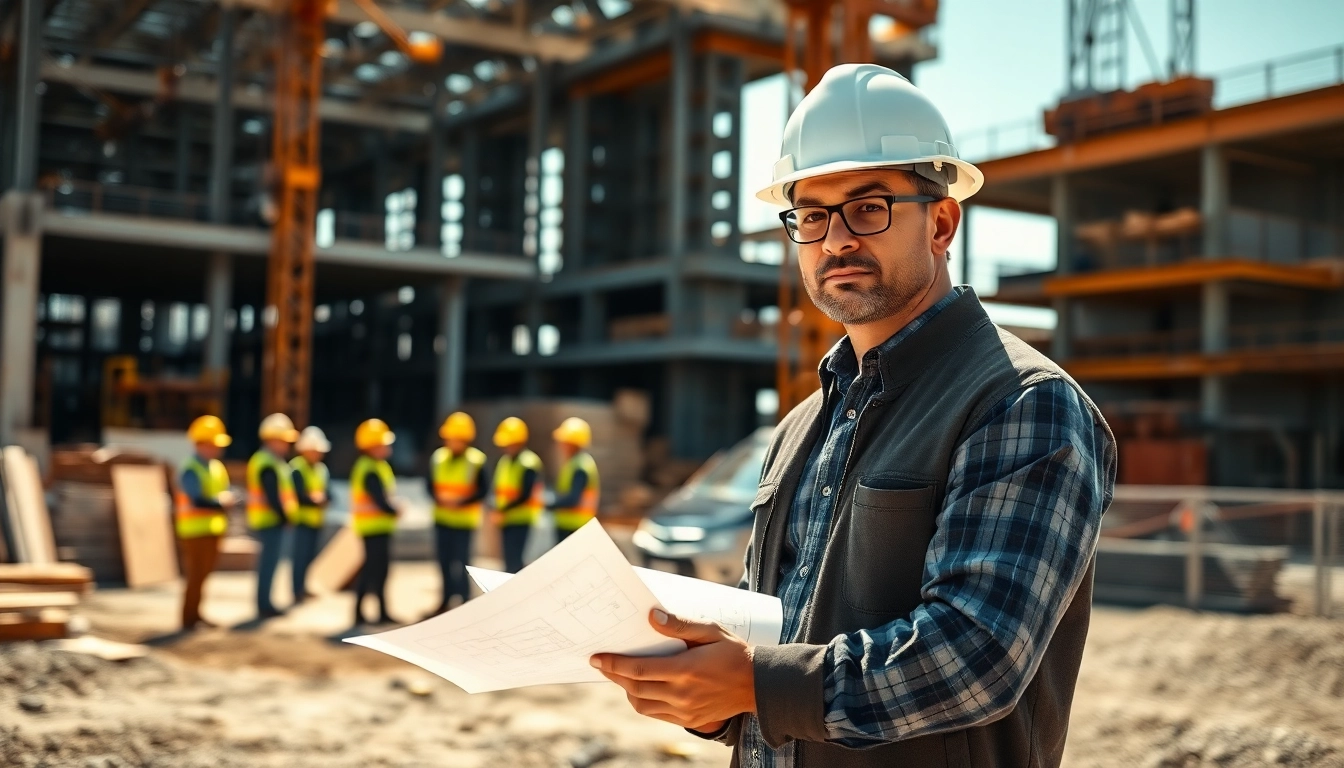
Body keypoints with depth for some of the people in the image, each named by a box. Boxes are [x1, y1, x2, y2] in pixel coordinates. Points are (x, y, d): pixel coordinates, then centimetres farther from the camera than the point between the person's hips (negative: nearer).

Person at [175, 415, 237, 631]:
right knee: (195, 575, -3)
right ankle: (188, 620, 5)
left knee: (203, 574, 14)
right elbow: (197, 500, -25)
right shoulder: (190, 471, -15)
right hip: (195, 532, -8)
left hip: (213, 530, 8)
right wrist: (221, 503, -21)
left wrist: (228, 500, -8)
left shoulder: (217, 468, 12)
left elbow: (225, 494, 13)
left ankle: (195, 615, 24)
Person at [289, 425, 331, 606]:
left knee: (309, 556, 11)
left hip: (316, 521, 7)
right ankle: (298, 593, -3)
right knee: (300, 556, -8)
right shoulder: (296, 469, -12)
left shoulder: (322, 469, 13)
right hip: (301, 520, -7)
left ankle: (303, 589, 21)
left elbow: (327, 493, 9)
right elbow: (298, 496, -19)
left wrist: (322, 498, -11)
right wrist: (315, 500, -14)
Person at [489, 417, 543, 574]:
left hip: (521, 520, -8)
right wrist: (498, 510, -3)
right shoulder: (504, 461, 13)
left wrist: (503, 510, -19)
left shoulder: (529, 464, -12)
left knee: (514, 561, -12)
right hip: (506, 520, 8)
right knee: (510, 560, 10)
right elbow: (499, 489, 15)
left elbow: (525, 495, -17)